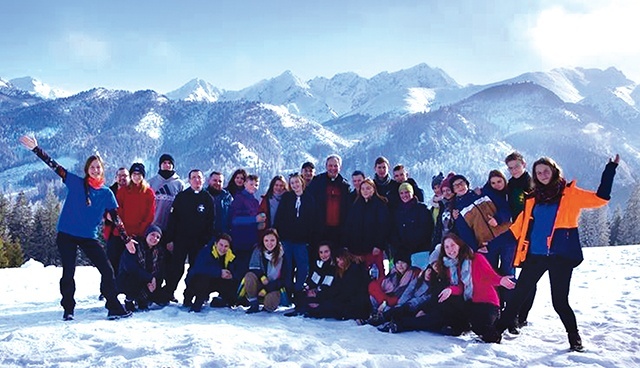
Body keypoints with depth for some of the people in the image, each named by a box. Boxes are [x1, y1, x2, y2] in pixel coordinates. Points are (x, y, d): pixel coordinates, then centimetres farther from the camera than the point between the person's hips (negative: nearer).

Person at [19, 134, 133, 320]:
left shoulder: (106, 193, 4)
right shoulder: (75, 183, -1)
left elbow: (116, 218, 6)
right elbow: (55, 166, -4)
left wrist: (126, 239, 4)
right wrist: (36, 148, -10)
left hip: (89, 237, 2)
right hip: (66, 234, -1)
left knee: (107, 270, -4)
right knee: (68, 272, 2)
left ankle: (114, 307, 5)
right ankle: (68, 309, 18)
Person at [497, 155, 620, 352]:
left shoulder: (570, 193, 3)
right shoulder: (533, 199, 12)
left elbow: (600, 198, -7)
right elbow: (519, 227, 14)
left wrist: (610, 170, -12)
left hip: (560, 256, -3)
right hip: (535, 255, 4)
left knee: (559, 301, 1)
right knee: (518, 295, 6)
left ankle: (574, 337, 23)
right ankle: (498, 330, 16)